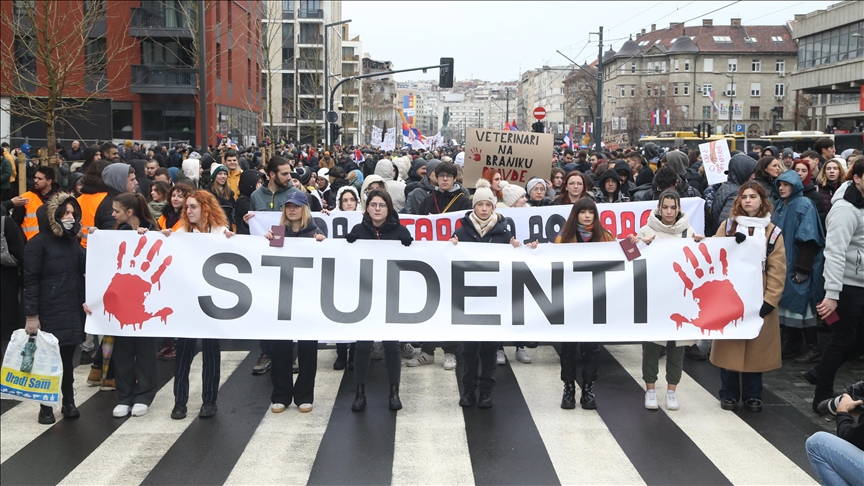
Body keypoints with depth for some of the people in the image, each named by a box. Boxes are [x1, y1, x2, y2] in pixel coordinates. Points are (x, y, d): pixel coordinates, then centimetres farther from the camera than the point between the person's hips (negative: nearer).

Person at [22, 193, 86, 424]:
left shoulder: (72, 241, 11)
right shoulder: (38, 243, -8)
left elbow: (84, 268, 6)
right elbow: (31, 281, -12)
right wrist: (31, 316, -15)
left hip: (72, 310, 5)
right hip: (48, 313, -5)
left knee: (67, 357, 12)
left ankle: (69, 402, 20)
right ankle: (46, 407, 13)